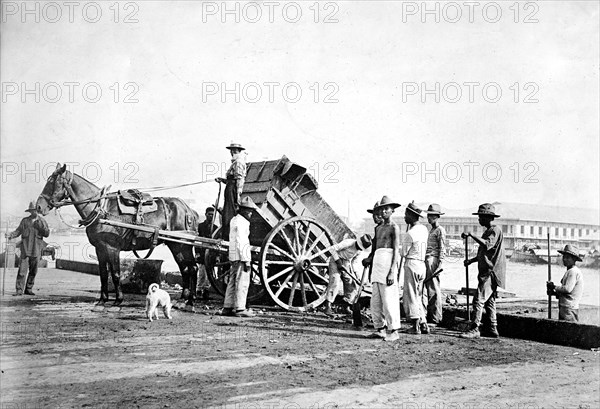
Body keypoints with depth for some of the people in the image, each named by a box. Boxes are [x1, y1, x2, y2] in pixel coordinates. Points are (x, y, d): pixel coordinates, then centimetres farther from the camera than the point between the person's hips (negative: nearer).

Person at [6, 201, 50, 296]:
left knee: (33, 270, 6)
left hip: (36, 249, 1)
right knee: (22, 269, -10)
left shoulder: (42, 221, 8)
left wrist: (42, 226, -12)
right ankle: (19, 290, -10)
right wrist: (10, 235, -10)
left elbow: (47, 234, 3)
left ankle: (29, 289, 16)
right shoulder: (25, 220, 7)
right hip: (26, 248, -1)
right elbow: (18, 231, 7)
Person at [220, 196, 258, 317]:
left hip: (233, 257, 10)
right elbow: (241, 243, -19)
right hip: (241, 257, -10)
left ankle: (227, 308, 16)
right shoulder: (241, 222, -14)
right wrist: (246, 261, -19)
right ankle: (240, 309, -5)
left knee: (232, 282, 13)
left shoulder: (234, 220, 17)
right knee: (242, 282, -6)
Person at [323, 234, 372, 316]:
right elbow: (333, 249, -22)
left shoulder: (360, 250, -1)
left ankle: (347, 307, 11)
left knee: (351, 286, 2)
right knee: (334, 283, -22)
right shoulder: (348, 243, -24)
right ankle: (328, 307, -26)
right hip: (336, 261, -7)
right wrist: (338, 262, -24)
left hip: (346, 263, 7)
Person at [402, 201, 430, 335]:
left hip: (411, 264, -8)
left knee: (410, 296, 0)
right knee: (418, 296, 15)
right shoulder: (424, 229, 8)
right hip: (422, 263, 8)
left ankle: (416, 326, 1)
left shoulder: (410, 234, -16)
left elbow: (404, 252, -10)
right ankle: (423, 324, 14)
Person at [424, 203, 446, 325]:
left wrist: (439, 265, -17)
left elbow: (442, 249, -11)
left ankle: (436, 319, 2)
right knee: (423, 289, 7)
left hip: (433, 261, -9)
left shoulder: (440, 230, -6)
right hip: (426, 261, 9)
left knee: (434, 290, -4)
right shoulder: (431, 230, 21)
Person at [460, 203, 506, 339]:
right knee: (489, 301, 13)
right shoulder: (488, 231, 20)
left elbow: (488, 245, -29)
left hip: (491, 271, -11)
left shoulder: (495, 230, -11)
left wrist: (471, 235, -32)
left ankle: (475, 329, -16)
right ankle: (492, 329, 18)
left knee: (479, 299, -15)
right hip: (487, 271, 11)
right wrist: (472, 260, 15)